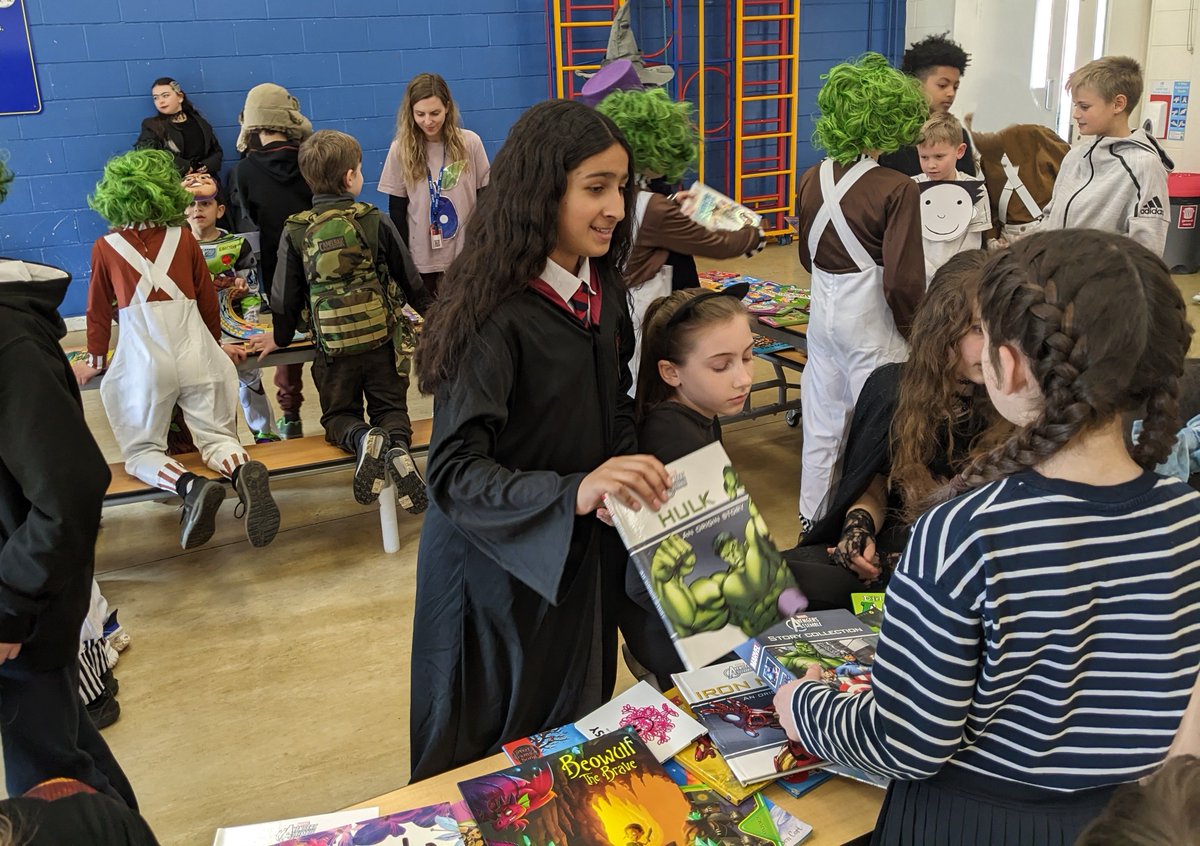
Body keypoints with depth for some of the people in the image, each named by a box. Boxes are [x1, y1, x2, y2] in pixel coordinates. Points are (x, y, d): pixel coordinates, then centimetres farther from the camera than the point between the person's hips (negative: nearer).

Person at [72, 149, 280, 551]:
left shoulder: (105, 248, 6)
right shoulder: (184, 239, 10)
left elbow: (99, 311, 12)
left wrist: (95, 361, 26)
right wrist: (215, 343, 32)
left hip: (143, 362, -2)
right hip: (196, 355, 2)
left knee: (141, 452, 10)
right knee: (218, 439, 10)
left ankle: (190, 486, -21)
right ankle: (243, 472, -25)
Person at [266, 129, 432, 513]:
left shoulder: (295, 232, -4)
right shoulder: (376, 222, -4)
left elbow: (287, 294, 3)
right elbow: (409, 279, 4)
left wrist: (280, 338, 20)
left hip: (333, 347, 0)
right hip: (384, 339, 0)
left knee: (339, 415, 16)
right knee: (391, 407, 13)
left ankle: (361, 438, -20)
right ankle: (396, 443, -23)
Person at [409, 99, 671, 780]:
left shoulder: (600, 292, -1)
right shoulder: (494, 319, -26)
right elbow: (455, 473, -30)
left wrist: (639, 478, -6)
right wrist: (572, 493, -44)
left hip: (587, 558, 7)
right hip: (503, 568, -7)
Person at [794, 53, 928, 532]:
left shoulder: (812, 181, 1)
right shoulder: (897, 190, -17)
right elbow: (902, 280, -17)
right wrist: (915, 331, -2)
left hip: (824, 311, 6)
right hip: (871, 322, -6)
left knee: (822, 421, 16)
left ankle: (811, 518, 29)